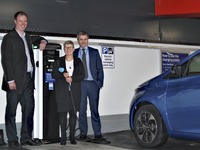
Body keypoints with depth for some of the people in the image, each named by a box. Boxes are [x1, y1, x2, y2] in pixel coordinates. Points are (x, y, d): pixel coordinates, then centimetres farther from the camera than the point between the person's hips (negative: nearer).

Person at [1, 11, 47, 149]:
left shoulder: (27, 37, 17)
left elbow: (37, 38, 39)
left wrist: (42, 41, 14)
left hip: (28, 80, 7)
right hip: (15, 81, -7)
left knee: (29, 109, 8)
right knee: (11, 111, 0)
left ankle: (26, 137, 17)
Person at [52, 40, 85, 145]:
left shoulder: (78, 61, 8)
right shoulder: (58, 61, 7)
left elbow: (82, 75, 2)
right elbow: (54, 74, 4)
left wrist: (72, 78, -13)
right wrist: (62, 75, -14)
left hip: (74, 91, 1)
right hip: (62, 91, -1)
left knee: (73, 113, 2)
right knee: (62, 113, -3)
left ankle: (72, 137, 10)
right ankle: (63, 137, 3)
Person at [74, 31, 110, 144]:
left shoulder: (94, 52, 10)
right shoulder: (74, 53, 10)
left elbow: (100, 68, 6)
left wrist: (100, 82, -3)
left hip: (93, 83, -1)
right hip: (80, 84, 1)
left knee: (94, 110, -2)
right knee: (82, 110, 4)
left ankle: (98, 135, -2)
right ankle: (83, 134, 11)